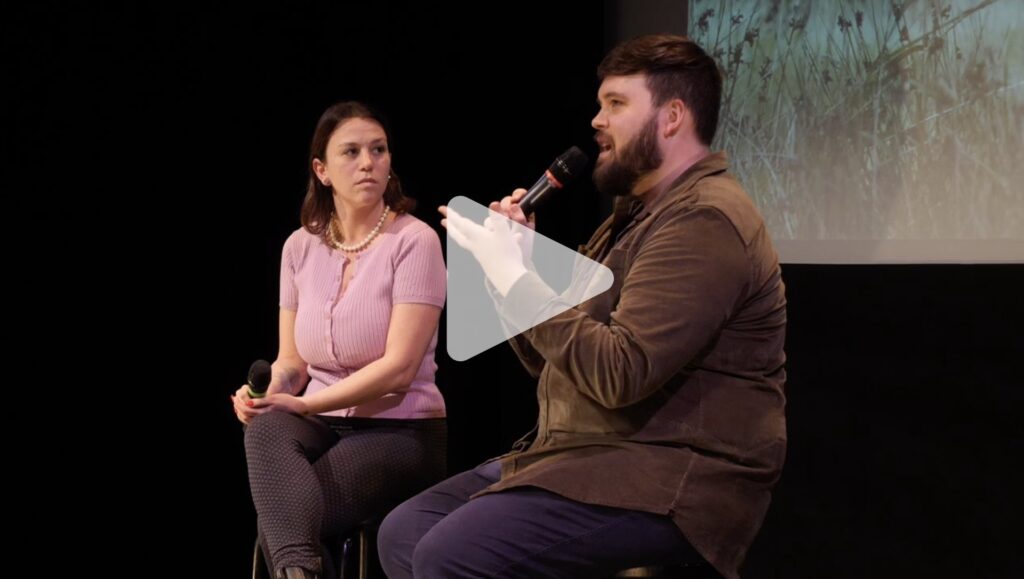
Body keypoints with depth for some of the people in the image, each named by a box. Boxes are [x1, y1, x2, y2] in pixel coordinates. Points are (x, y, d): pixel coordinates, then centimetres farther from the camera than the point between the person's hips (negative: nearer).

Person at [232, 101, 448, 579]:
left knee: (280, 522, -31)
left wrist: (302, 404, -20)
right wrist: (267, 394, -13)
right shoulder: (301, 245, 7)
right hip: (323, 425, 4)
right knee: (266, 428, -35)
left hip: (400, 431, -4)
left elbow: (399, 369, -17)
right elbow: (292, 360, 11)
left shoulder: (413, 240, -10)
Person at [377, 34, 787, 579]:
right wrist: (511, 261, 4)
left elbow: (619, 374, -24)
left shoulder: (702, 221, -15)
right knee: (404, 532, 1)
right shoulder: (640, 214, 19)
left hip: (667, 483, -10)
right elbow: (557, 361, 18)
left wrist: (516, 278, -17)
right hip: (590, 457, 10)